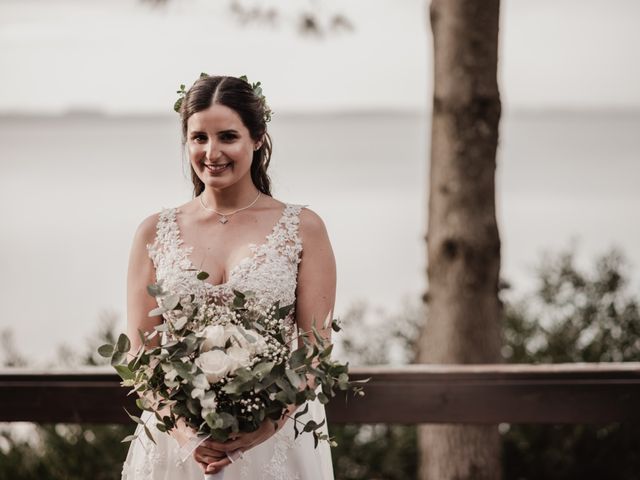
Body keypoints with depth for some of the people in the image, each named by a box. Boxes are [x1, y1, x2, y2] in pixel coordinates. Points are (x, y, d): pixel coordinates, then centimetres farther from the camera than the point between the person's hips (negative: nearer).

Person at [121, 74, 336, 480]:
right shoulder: (155, 233, 4)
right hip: (176, 441, 1)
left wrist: (268, 424, -21)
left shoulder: (303, 229, -1)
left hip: (277, 441, -1)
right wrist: (181, 428, -16)